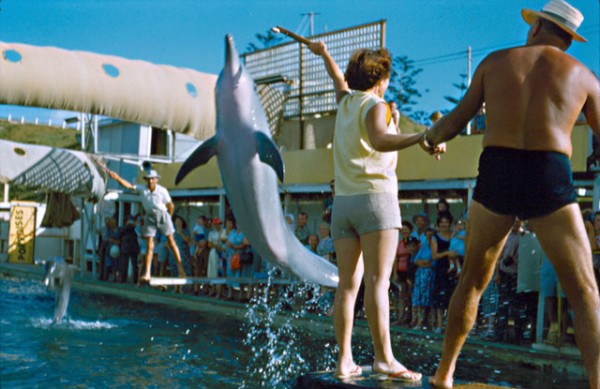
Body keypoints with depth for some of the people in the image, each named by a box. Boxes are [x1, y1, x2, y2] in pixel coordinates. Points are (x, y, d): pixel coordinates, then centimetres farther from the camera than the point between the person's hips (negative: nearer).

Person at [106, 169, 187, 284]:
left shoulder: (162, 190, -9)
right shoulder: (142, 189, -3)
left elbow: (171, 206, 0)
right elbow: (129, 186, -16)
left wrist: (168, 217, 8)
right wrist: (117, 178, -29)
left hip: (162, 215, -2)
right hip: (150, 217, 2)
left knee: (171, 241, 0)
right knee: (149, 244, -2)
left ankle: (180, 266, 10)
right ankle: (147, 273, -3)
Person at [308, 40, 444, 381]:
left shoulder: (346, 101, 17)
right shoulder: (376, 106, -2)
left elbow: (339, 79, 41)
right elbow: (379, 140, -24)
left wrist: (324, 53, 59)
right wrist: (421, 137, -36)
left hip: (343, 201, 7)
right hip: (375, 197, -6)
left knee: (348, 284, 3)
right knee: (378, 281, -14)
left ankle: (345, 359, 0)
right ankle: (384, 357, -19)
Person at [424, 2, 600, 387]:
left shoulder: (495, 61, 13)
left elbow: (455, 121, 17)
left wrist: (429, 136, 38)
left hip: (496, 180, 2)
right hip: (550, 182, -2)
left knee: (473, 280, 20)